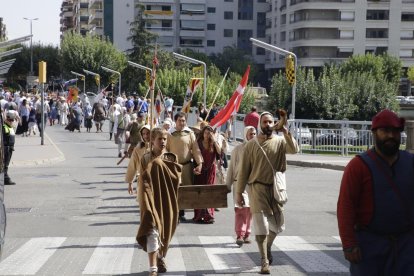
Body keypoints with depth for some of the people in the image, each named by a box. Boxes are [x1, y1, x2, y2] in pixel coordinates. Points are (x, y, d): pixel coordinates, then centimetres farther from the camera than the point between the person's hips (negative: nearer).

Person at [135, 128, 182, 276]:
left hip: (167, 201, 3)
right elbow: (144, 180, -7)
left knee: (164, 232, 15)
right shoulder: (146, 159, -1)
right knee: (152, 232, -13)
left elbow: (176, 177, -6)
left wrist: (160, 162, -8)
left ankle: (161, 258, 40)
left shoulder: (171, 158, 7)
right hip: (152, 200, -3)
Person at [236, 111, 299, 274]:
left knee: (277, 224, 13)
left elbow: (294, 150, -18)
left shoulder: (280, 141, 2)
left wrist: (286, 132, -28)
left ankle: (267, 248, 42)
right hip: (257, 188, -2)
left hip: (275, 188, 3)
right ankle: (265, 262, 1)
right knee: (261, 225, -6)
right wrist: (239, 192, -2)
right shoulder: (251, 145, -1)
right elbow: (243, 170, 0)